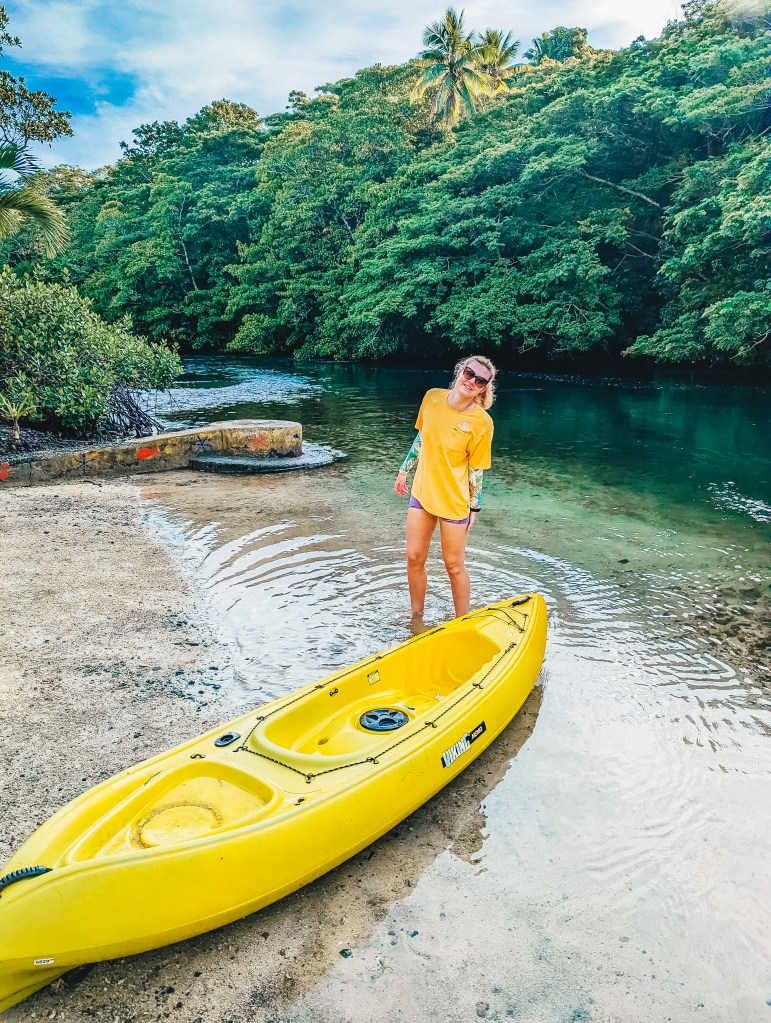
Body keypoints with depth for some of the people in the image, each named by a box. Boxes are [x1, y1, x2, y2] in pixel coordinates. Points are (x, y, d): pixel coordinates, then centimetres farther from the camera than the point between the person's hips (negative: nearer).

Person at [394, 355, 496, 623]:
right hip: (422, 492, 5)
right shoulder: (432, 397, -4)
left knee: (454, 566, 7)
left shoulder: (482, 422, -16)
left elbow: (476, 469, -8)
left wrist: (474, 508, -4)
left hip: (454, 501, -4)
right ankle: (416, 619, 31)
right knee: (414, 558, 11)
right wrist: (403, 471, 15)